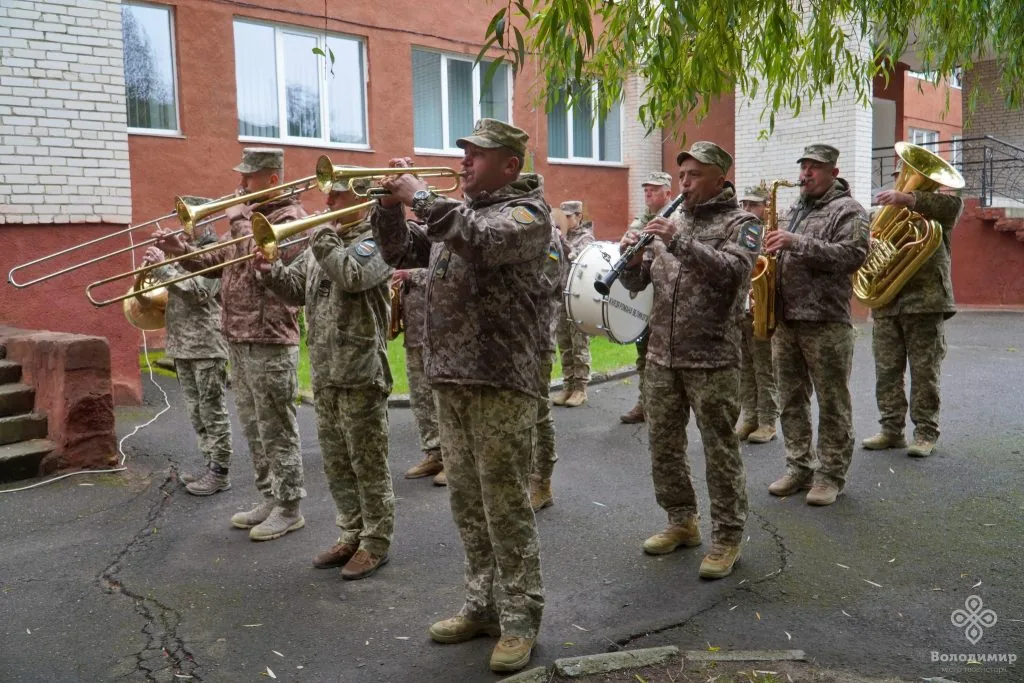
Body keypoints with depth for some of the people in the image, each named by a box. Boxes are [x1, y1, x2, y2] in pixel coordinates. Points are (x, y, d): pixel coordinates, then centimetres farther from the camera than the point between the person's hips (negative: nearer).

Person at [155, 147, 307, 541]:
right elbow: (217, 263, 18)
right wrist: (182, 251, 3)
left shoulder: (290, 217, -10)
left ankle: (289, 508, 11)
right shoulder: (248, 216, 16)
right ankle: (270, 499, 28)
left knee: (277, 430, -1)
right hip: (237, 338, 9)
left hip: (269, 342, -9)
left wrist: (240, 222, -15)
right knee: (254, 429, 16)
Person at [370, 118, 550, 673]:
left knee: (505, 503, -1)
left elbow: (483, 239, -26)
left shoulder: (527, 211, -6)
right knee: (467, 502, 14)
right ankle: (483, 606, 27)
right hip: (450, 377, 8)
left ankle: (519, 620, 11)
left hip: (502, 378, -8)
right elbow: (400, 253, 17)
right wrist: (390, 205, 0)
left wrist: (421, 196, -19)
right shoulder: (456, 211, 17)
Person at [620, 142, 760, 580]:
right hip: (662, 356, 6)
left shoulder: (740, 224, -2)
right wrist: (632, 259, -10)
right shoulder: (672, 222, 13)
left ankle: (727, 538, 15)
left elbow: (732, 271, -22)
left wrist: (680, 242, -27)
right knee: (663, 445, 13)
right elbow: (637, 283, 11)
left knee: (720, 450, 2)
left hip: (712, 359, -6)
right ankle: (681, 522, 30)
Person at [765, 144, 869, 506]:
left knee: (832, 403, 1)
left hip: (826, 321, -7)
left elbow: (852, 255, -18)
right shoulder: (796, 210, 19)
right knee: (791, 400, 11)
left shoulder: (848, 210, -3)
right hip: (785, 319, 7)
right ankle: (799, 468, 21)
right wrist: (774, 249, 5)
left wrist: (798, 242, -22)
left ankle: (831, 475, 10)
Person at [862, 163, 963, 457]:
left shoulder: (933, 211, 4)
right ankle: (892, 430, 14)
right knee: (887, 370, 6)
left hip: (924, 301, -5)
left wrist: (907, 198, -28)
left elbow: (954, 203, -18)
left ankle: (926, 433, 7)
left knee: (925, 371, -1)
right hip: (885, 303, 5)